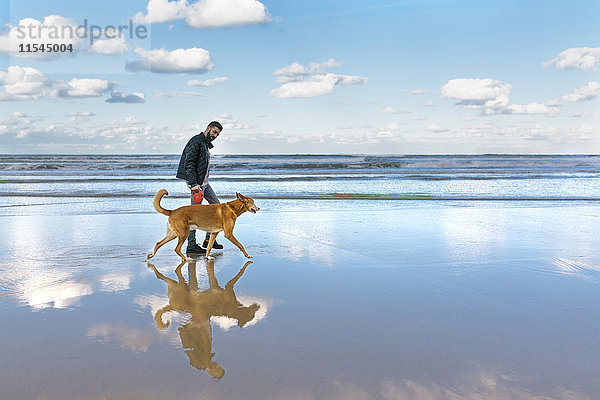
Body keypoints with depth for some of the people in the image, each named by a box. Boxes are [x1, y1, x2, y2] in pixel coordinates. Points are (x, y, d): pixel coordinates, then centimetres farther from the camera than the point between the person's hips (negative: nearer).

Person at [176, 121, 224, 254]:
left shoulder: (206, 144, 18)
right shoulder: (196, 142, -13)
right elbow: (188, 164, -20)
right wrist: (194, 184, -28)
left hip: (204, 182, 10)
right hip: (196, 183, -10)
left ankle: (209, 239, 14)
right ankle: (191, 245, -1)